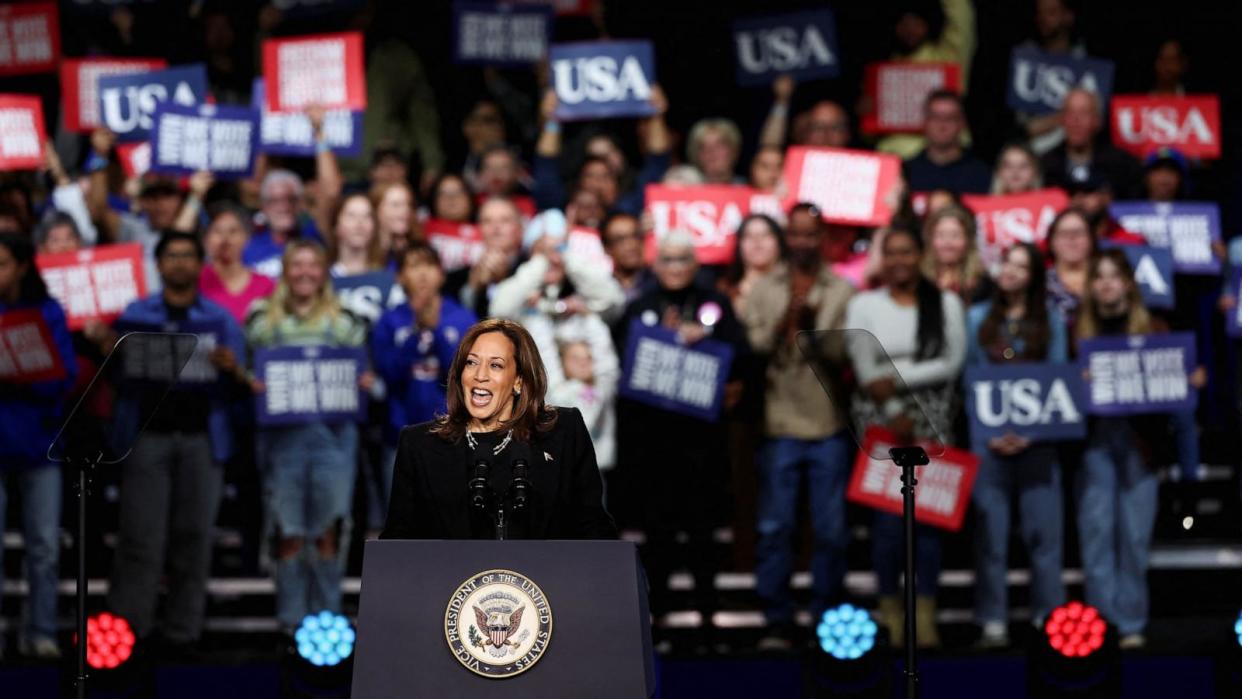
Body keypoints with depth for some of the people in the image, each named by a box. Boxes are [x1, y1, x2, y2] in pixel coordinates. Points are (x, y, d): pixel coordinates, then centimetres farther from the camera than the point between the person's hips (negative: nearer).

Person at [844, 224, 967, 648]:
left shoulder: (946, 303, 9)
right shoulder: (864, 305, 9)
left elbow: (952, 362, -1)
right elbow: (864, 368, 1)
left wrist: (899, 377, -10)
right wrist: (896, 416, -9)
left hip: (932, 418, 0)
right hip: (879, 419, 0)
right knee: (887, 515, -8)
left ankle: (925, 615, -3)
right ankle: (890, 612, -2)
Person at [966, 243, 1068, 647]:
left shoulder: (1050, 321, 8)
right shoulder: (978, 319, 11)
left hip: (1036, 438, -1)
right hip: (989, 439, 1)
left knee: (1043, 529, -4)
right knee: (989, 531, -2)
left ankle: (1049, 620, 0)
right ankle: (993, 623, -1)